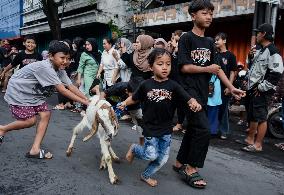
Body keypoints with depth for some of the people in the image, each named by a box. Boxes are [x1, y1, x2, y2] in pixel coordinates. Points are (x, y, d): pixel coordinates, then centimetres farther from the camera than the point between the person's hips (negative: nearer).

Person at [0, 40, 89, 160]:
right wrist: (85, 102, -36)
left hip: (34, 94, 8)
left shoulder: (60, 71, -6)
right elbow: (62, 90, -35)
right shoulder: (45, 67, -32)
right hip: (18, 92, -8)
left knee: (45, 114, -5)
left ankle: (35, 150, 1)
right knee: (30, 120, -12)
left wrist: (88, 99, -21)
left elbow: (71, 87, -11)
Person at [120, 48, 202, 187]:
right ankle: (134, 149, 27)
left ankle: (146, 175, 37)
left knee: (162, 158, 11)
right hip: (150, 128, -3)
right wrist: (125, 103, -5)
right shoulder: (146, 85, -8)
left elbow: (188, 99, -16)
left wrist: (194, 103, -35)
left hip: (166, 129, 3)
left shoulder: (173, 86, -8)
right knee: (151, 155, -4)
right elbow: (134, 98, 7)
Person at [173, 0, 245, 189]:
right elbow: (185, 67, -13)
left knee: (193, 129, 12)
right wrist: (207, 69, -6)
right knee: (203, 129, -13)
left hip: (203, 92, 7)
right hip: (189, 90, -7)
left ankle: (180, 163, 28)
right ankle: (191, 170, 2)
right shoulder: (186, 38, -6)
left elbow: (217, 67, 13)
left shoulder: (210, 42, 14)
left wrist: (231, 87, 6)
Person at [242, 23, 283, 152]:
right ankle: (250, 139, 32)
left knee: (261, 118, -3)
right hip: (253, 89, 10)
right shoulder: (260, 51, 16)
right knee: (252, 116, 18)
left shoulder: (272, 51, -14)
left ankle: (257, 145, 5)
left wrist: (261, 88, -19)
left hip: (261, 91, -10)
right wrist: (251, 57, 9)